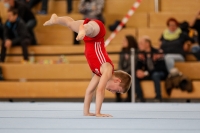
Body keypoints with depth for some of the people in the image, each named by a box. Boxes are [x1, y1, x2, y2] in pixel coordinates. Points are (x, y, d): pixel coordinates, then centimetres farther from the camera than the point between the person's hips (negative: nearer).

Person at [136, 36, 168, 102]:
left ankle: (158, 98, -29)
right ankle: (140, 98, -16)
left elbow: (159, 67, -21)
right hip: (148, 74, 5)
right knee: (135, 76, -20)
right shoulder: (141, 53, 0)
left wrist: (146, 73, -30)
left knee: (155, 75, -40)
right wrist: (138, 71, -24)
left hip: (160, 73, -5)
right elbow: (138, 66, 1)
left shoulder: (158, 52, -18)